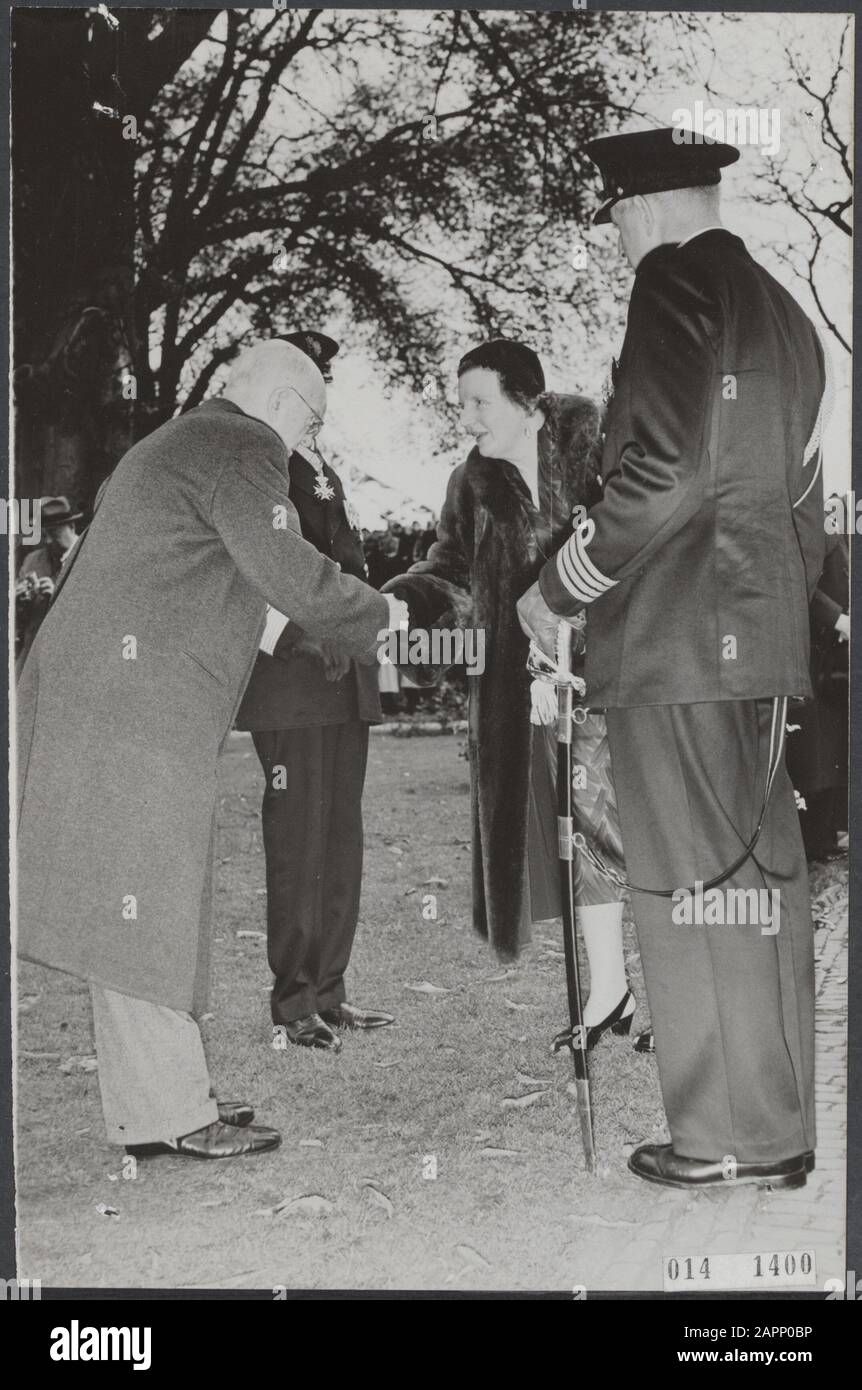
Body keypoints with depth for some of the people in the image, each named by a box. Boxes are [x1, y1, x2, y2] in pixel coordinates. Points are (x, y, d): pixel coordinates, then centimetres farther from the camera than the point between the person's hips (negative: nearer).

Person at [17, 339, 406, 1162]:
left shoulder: (166, 448, 27)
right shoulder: (241, 449, -5)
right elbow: (291, 577, -12)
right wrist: (381, 615, 2)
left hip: (95, 705, 10)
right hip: (138, 711, -10)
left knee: (135, 906, 10)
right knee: (144, 903, -8)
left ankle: (151, 1104, 15)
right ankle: (170, 1114, -4)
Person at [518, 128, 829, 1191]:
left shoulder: (675, 283, -7)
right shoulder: (781, 311, 20)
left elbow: (662, 471, -17)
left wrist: (557, 589, -8)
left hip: (675, 642, -9)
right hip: (764, 641, 9)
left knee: (692, 883, -4)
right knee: (761, 877, 10)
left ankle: (726, 1136, 1)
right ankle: (778, 1130, 16)